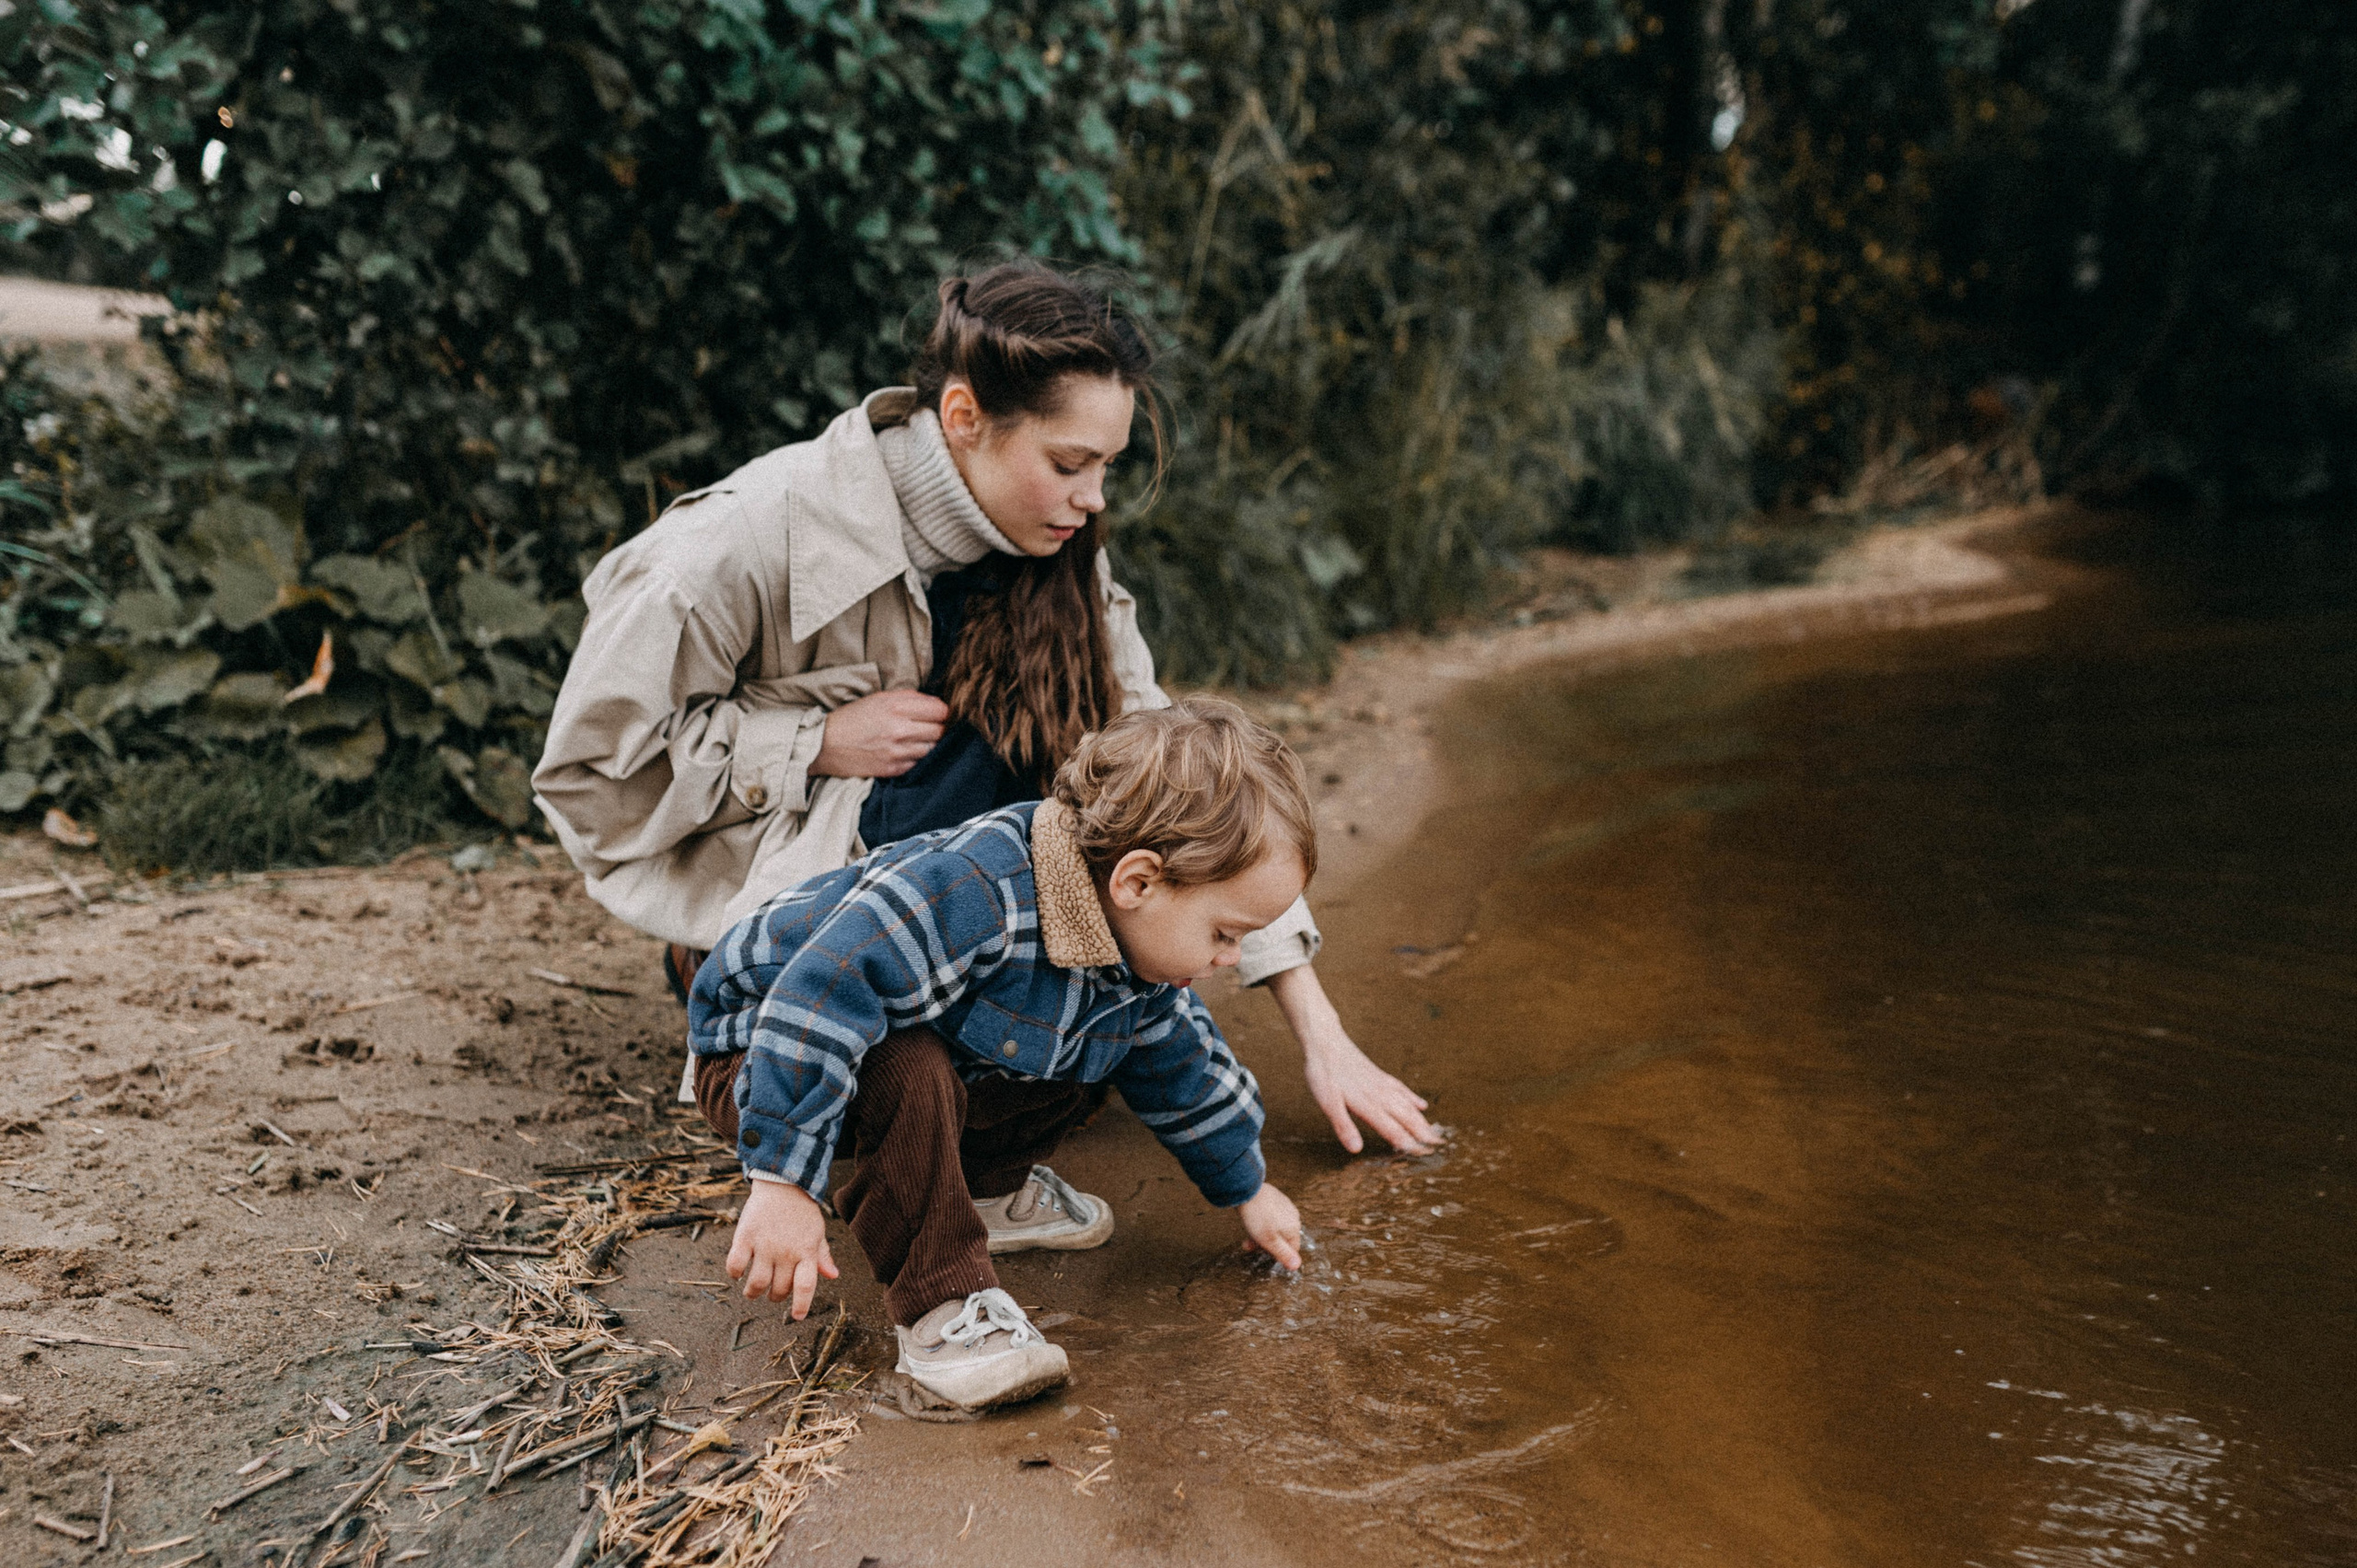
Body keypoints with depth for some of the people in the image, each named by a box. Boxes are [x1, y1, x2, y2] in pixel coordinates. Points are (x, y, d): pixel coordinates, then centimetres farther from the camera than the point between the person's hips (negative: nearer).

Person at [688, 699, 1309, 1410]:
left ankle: (901, 1193, 5)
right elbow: (821, 994, -45)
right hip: (761, 1049, -8)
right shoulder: (972, 891, -40)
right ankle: (940, 1305, -20)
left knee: (1079, 1070, 0)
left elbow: (1183, 1069, 10)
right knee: (909, 1075, -37)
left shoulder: (1141, 954, -8)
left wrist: (1247, 1189, 21)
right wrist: (785, 1183, -44)